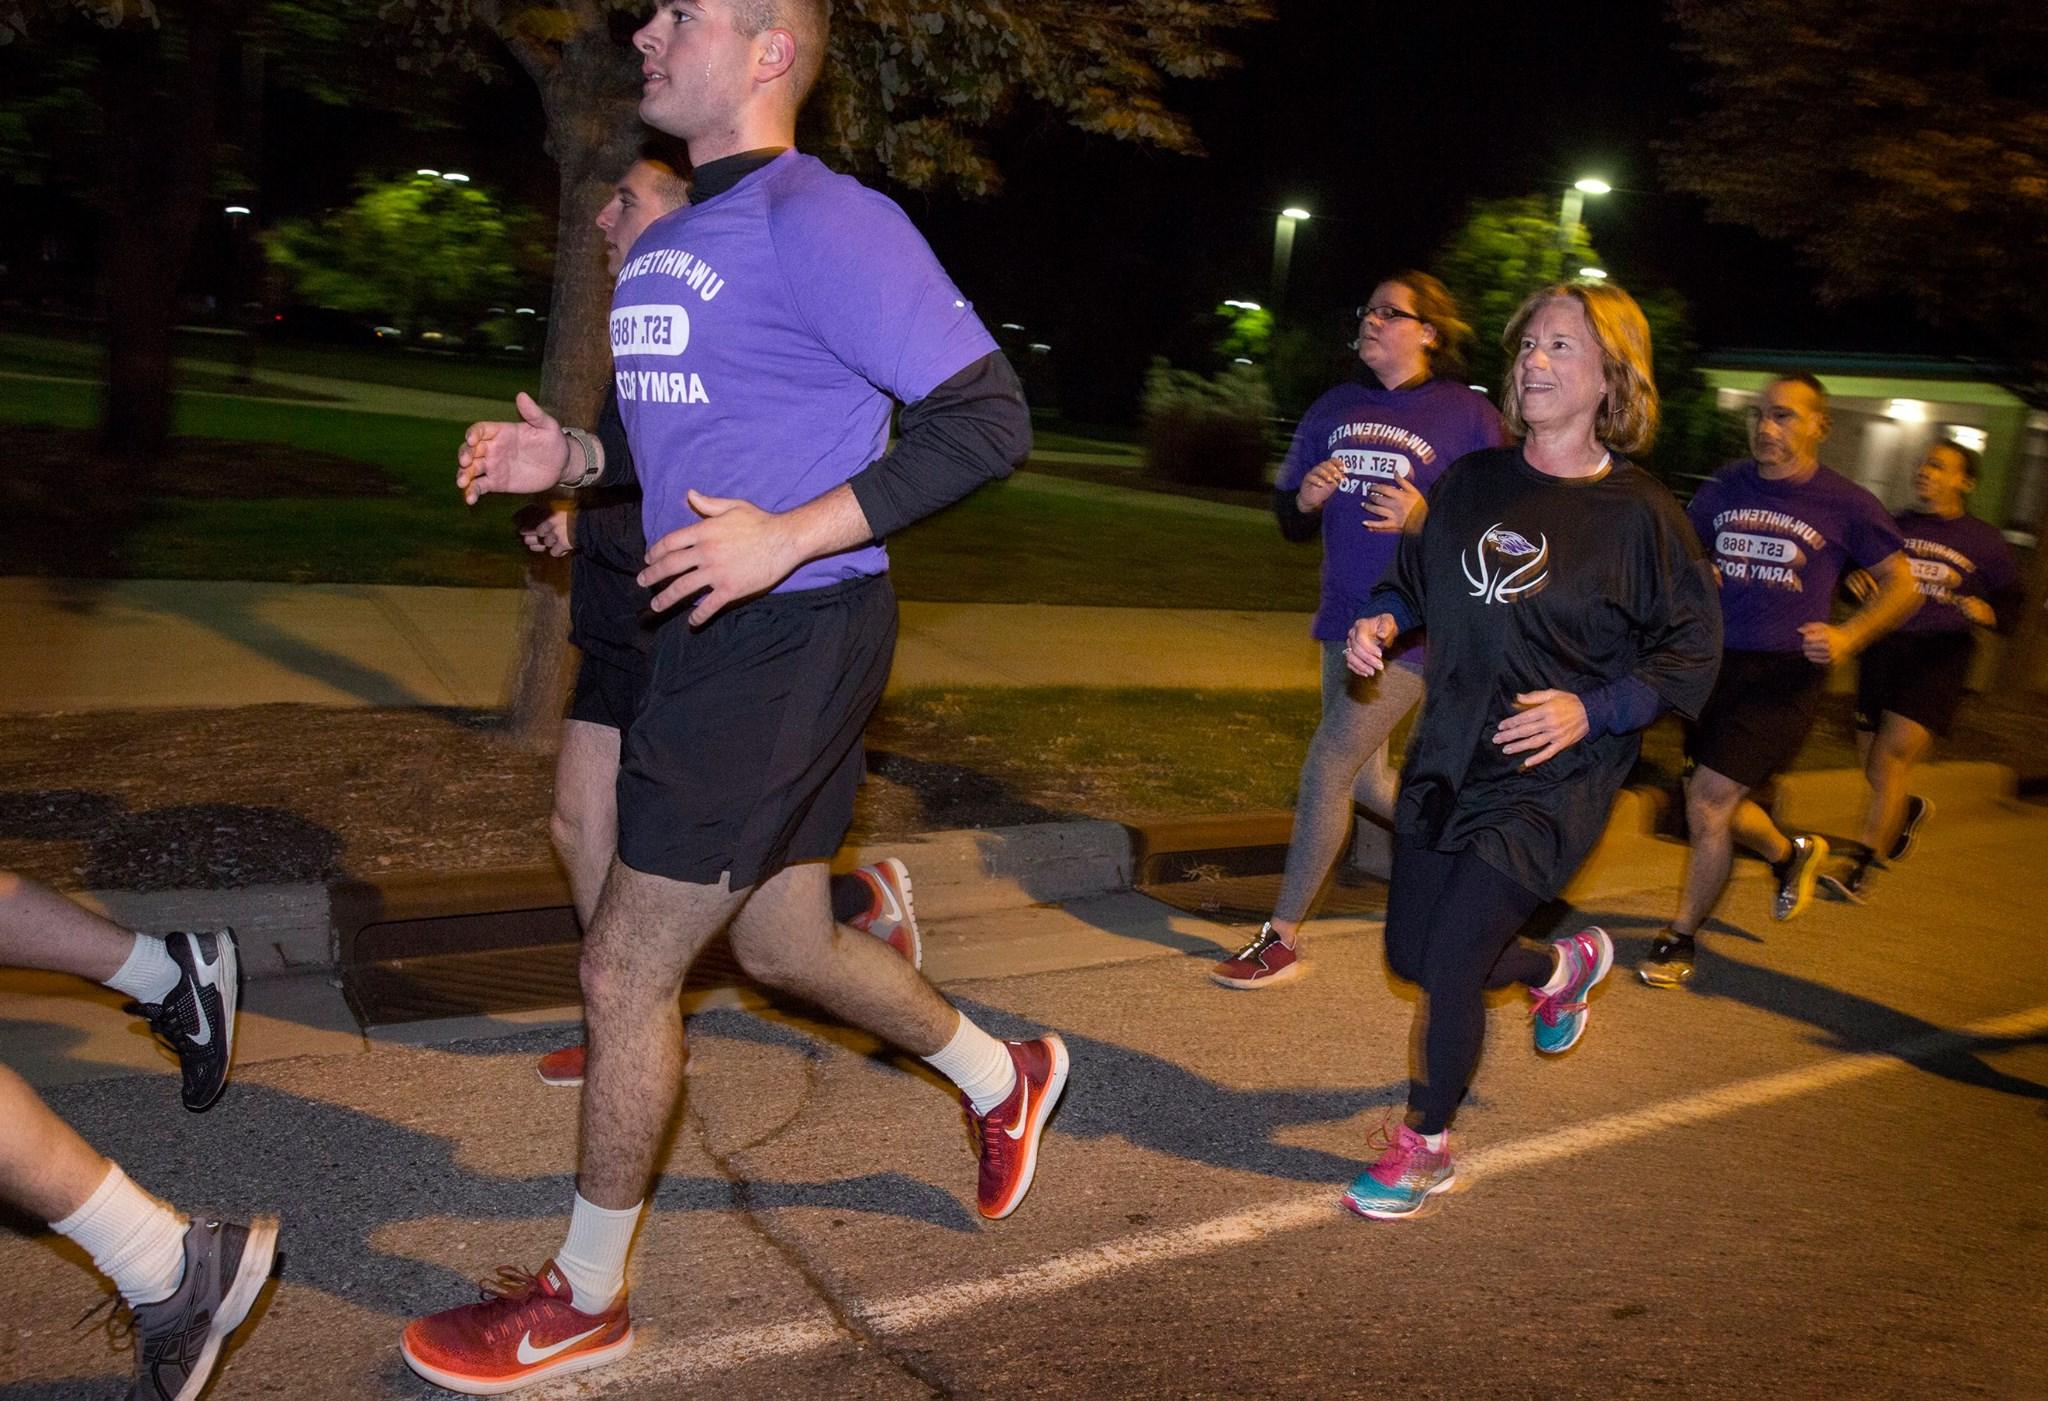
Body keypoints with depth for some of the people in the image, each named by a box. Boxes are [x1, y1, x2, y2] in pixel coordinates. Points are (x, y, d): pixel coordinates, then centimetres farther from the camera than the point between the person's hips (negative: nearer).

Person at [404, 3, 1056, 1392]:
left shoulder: (822, 220, -14)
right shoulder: (662, 245, 15)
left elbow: (989, 417, -19)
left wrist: (790, 536, -25)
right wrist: (569, 459, 6)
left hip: (793, 638, -9)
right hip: (718, 637, 10)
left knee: (625, 969, -1)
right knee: (781, 942, 20)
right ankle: (1004, 1078, 42)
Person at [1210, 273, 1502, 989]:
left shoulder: (1469, 415, -7)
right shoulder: (1335, 408, 10)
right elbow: (1288, 517, 13)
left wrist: (1427, 519, -24)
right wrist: (1304, 499, -10)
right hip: (1345, 615, 7)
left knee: (1325, 767, -8)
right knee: (1363, 780, 15)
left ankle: (1282, 938, 5)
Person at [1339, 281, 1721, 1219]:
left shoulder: (1640, 514, -11)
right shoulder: (1472, 482, 4)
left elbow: (1690, 658, -8)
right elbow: (1414, 578, 17)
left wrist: (1590, 709, -22)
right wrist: (1381, 621, -4)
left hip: (1550, 784, -6)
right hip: (1446, 758, 6)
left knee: (1448, 965, -9)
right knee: (1411, 954, 15)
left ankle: (1426, 1144, 18)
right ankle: (1563, 965, 45)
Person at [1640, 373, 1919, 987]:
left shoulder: (1845, 503, -4)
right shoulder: (1725, 487, 6)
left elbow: (1902, 586, 3)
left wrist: (1848, 635, -14)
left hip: (1785, 674, -5)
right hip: (1716, 664, 5)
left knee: (1707, 804, -10)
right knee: (1718, 805, 14)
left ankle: (1680, 937, 9)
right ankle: (1793, 853, 48)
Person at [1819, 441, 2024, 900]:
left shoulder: (1983, 540, 6)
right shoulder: (1892, 525, 13)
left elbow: (2013, 599, 10)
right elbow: (1854, 574, 18)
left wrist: (1986, 612, -13)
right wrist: (1854, 582, -7)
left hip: (1939, 654, -4)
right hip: (1882, 647, 4)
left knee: (1894, 754, -15)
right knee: (1872, 763, 8)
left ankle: (1860, 865, -11)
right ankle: (1908, 810, 43)